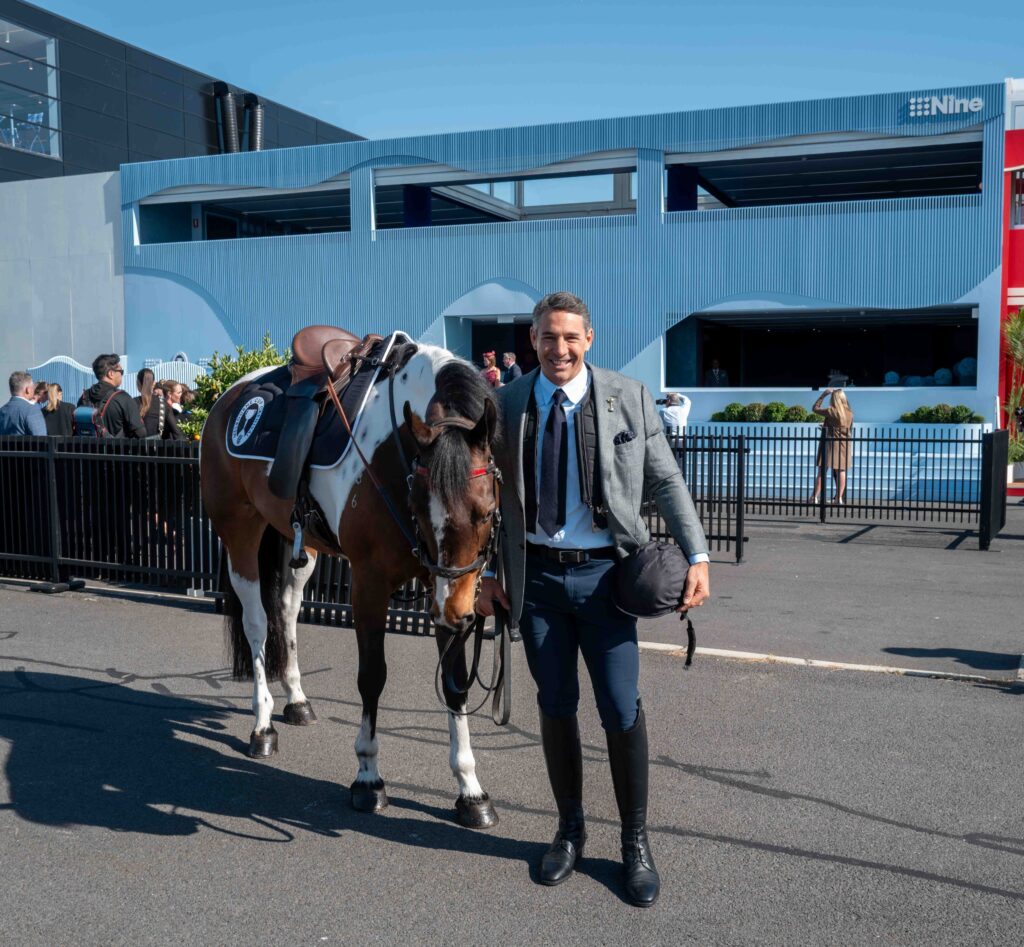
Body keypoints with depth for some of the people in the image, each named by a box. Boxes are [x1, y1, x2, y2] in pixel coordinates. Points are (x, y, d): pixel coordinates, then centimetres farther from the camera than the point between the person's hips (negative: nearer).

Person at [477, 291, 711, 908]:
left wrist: (697, 557, -8)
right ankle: (570, 830, 32)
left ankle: (636, 841, 22)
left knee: (622, 709, 1)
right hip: (536, 575, 2)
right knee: (556, 707, 12)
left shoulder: (629, 398, -2)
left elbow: (667, 481, 0)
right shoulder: (507, 405, 2)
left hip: (603, 573, -1)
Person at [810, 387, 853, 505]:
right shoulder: (850, 413, 0)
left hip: (830, 444, -4)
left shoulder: (831, 411, -14)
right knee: (841, 471, 9)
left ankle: (815, 497, -1)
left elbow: (815, 408, -2)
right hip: (844, 445, 4)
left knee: (821, 471, 0)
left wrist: (823, 395, 4)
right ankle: (840, 498, 10)